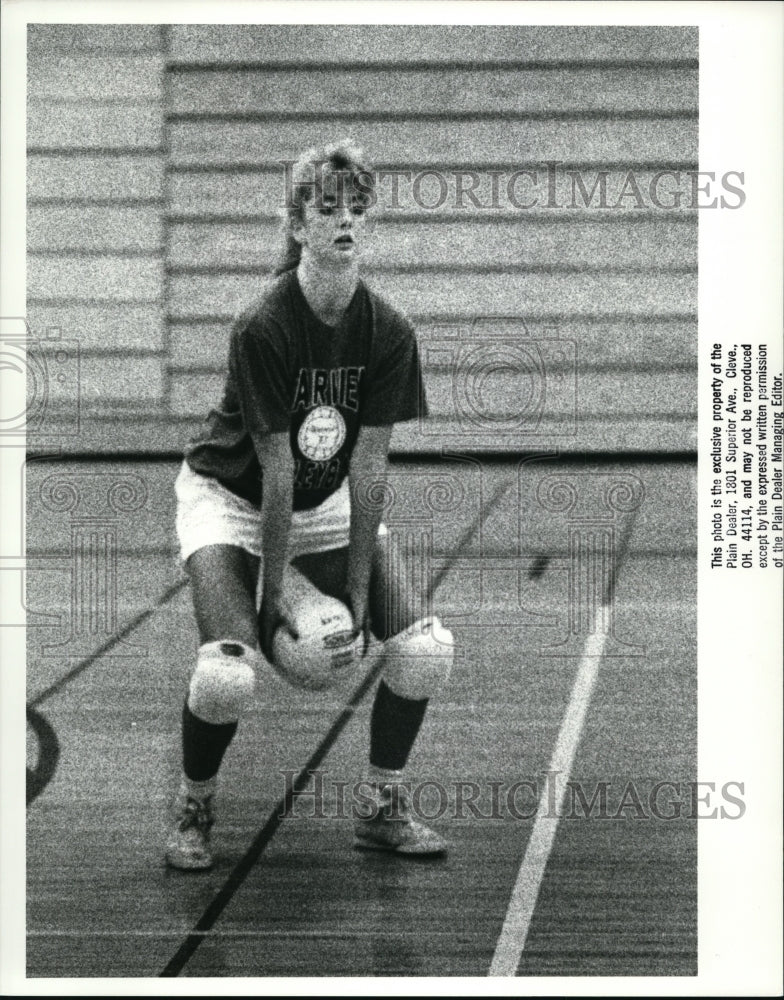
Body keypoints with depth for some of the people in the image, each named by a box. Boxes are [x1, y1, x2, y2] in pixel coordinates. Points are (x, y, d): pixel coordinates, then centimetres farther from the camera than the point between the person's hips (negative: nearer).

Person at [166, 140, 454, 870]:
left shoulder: (388, 334, -14)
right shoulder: (262, 329, -26)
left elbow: (367, 469, -12)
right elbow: (276, 471, -25)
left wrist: (355, 593, -13)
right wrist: (272, 591, -20)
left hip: (328, 503, 5)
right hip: (230, 498, -5)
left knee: (423, 647, -10)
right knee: (230, 671, -25)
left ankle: (385, 810, 10)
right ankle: (193, 812, 3)